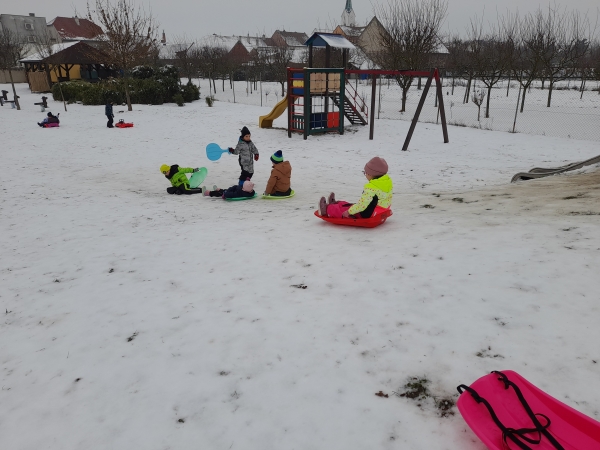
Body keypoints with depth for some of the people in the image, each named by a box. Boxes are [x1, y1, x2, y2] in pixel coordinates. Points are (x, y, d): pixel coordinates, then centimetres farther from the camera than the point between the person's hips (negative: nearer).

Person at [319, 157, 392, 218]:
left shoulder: (371, 188, -29)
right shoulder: (388, 181, -2)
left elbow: (361, 205, -29)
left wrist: (349, 212, -14)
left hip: (367, 215, -9)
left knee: (343, 209, 10)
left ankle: (327, 209, 33)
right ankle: (333, 205, 49)